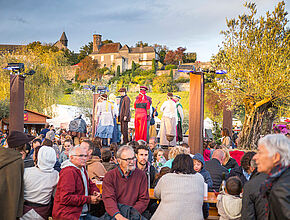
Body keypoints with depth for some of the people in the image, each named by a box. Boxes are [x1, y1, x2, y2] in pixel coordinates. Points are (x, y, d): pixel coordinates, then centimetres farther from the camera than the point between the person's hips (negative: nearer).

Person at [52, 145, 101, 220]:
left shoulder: (82, 169, 15)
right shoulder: (68, 172, -16)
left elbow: (91, 185, 27)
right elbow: (65, 198, -23)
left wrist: (95, 192, 3)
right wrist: (89, 199, -20)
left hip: (83, 213, 10)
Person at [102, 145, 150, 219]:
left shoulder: (141, 175, 7)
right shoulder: (109, 176, 2)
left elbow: (144, 200, 5)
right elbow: (108, 199, -9)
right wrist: (118, 215, -25)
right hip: (113, 215, 0)